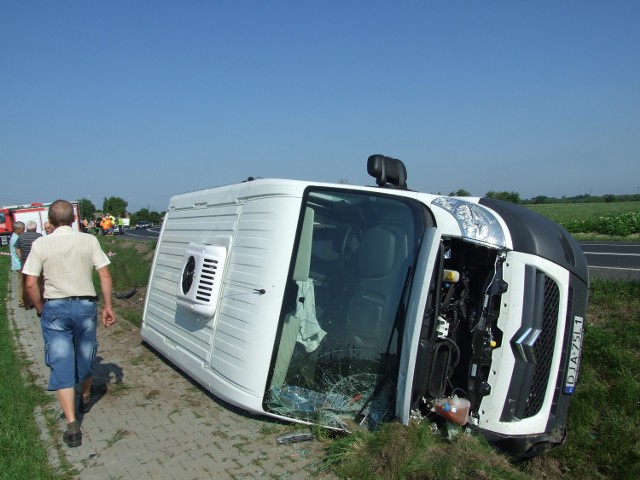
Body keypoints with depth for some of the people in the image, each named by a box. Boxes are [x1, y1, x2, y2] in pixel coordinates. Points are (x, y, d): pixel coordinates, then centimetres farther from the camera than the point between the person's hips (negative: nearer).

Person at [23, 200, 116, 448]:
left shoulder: (41, 244, -3)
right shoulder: (89, 241, -2)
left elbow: (31, 284, -6)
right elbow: (105, 275, -4)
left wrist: (40, 309, 9)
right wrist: (108, 306, 4)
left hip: (54, 308, -1)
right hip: (85, 305, 1)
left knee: (61, 365, 1)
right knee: (85, 357, 20)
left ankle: (72, 425, -3)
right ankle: (85, 397, 45)